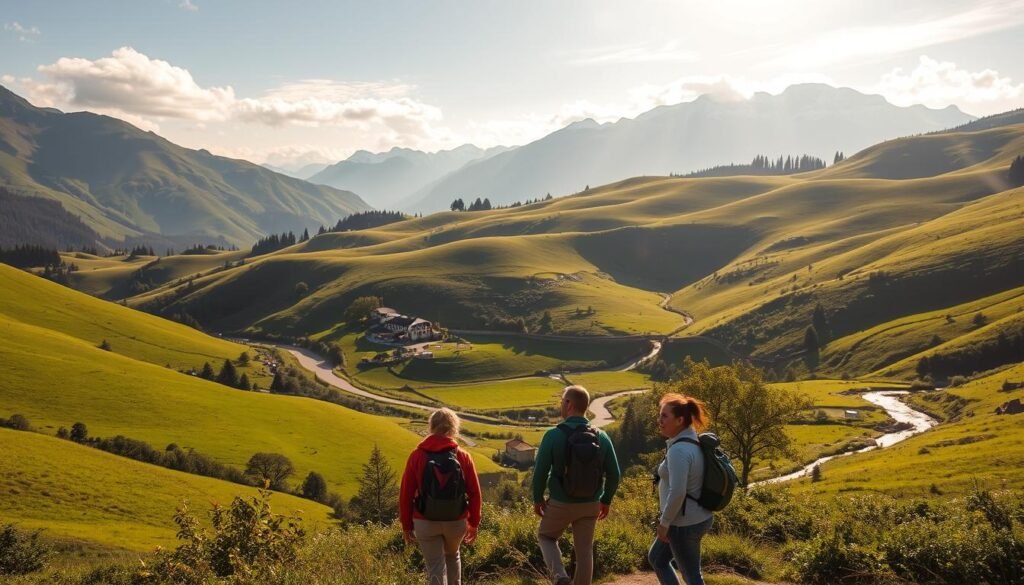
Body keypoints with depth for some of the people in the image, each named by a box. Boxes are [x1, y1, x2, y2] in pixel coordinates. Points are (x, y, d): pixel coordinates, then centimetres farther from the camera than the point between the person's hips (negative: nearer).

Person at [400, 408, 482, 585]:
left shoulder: (417, 456, -8)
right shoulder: (463, 457, -5)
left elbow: (406, 493, -6)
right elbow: (474, 493, -3)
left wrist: (406, 525, 4)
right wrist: (473, 523, 8)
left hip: (425, 522, -2)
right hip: (456, 522, 2)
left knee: (436, 568, 5)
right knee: (452, 556, 29)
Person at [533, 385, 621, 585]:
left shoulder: (553, 435, -17)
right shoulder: (601, 437, -7)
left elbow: (540, 472, -13)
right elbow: (614, 474, -2)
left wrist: (537, 499, 4)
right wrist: (606, 500, 14)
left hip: (560, 504, -3)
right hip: (591, 505, 3)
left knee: (546, 536, 22)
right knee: (584, 550, 17)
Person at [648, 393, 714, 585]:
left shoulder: (679, 450, -24)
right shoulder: (692, 443, 6)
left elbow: (677, 493, -29)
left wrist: (664, 522, -16)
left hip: (685, 524, -10)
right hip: (696, 518, 10)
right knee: (656, 558, 24)